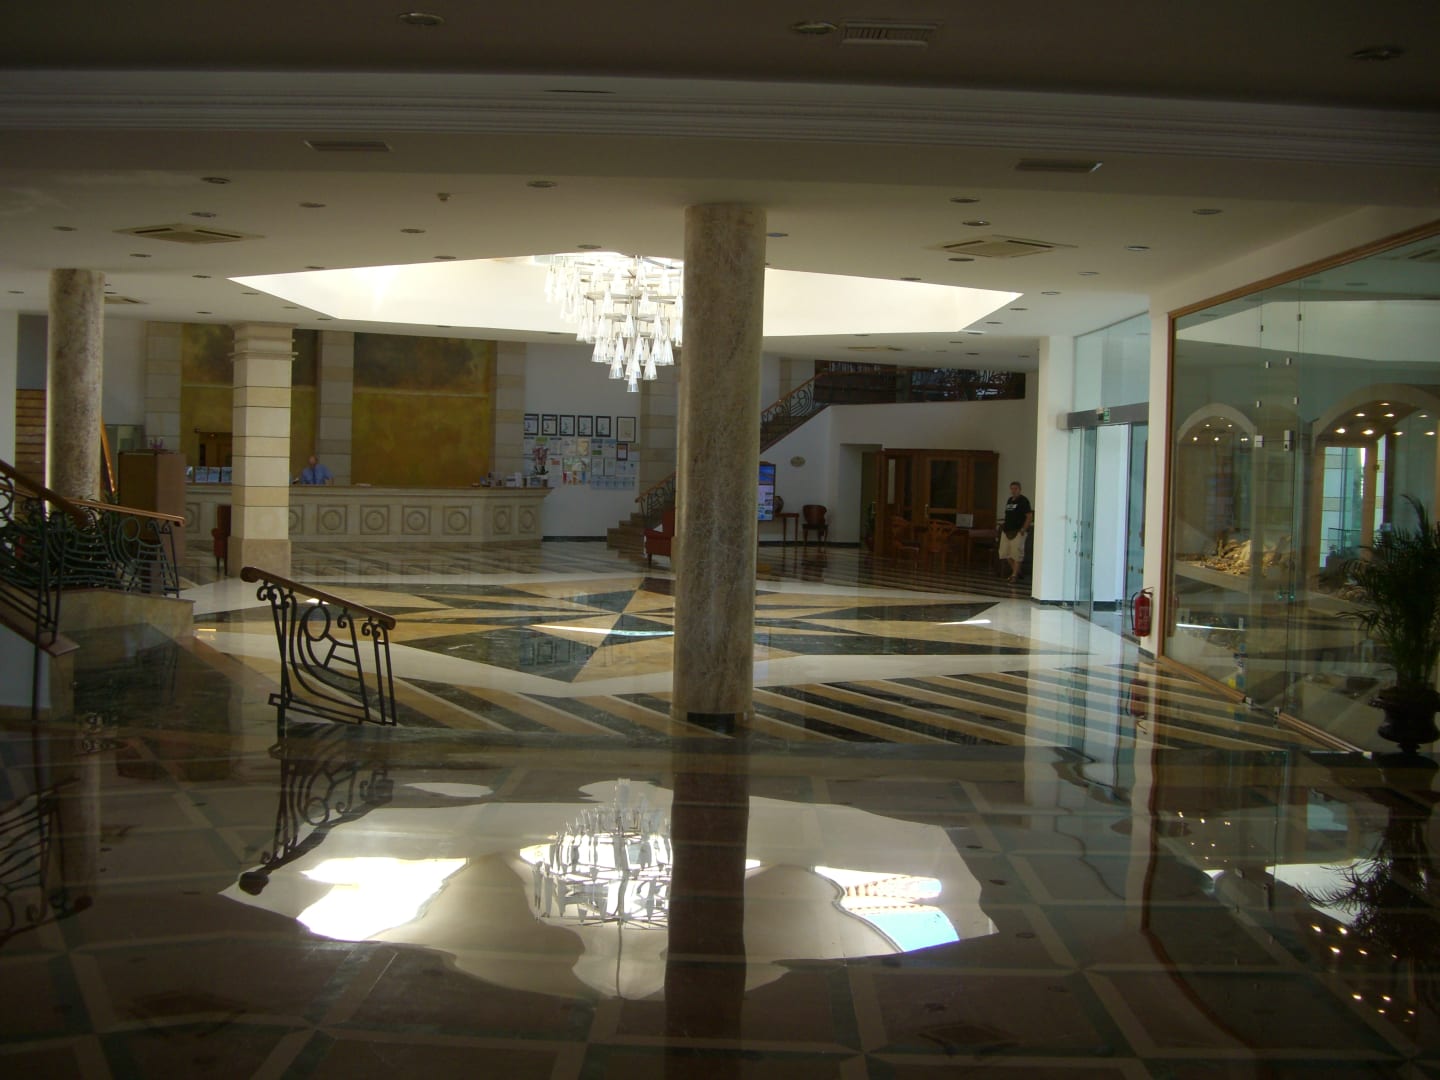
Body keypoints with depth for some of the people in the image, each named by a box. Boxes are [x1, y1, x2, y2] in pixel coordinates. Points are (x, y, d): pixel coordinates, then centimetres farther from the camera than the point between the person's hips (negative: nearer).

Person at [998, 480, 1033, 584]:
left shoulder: (1023, 501, -8)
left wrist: (1023, 530, -17)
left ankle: (1014, 575, -2)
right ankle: (1016, 571, 23)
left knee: (1016, 554, -7)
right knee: (1005, 553, 7)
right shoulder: (1009, 500, 15)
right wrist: (1004, 525, 12)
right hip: (1007, 531, 8)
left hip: (1018, 532, -8)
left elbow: (1030, 516, -12)